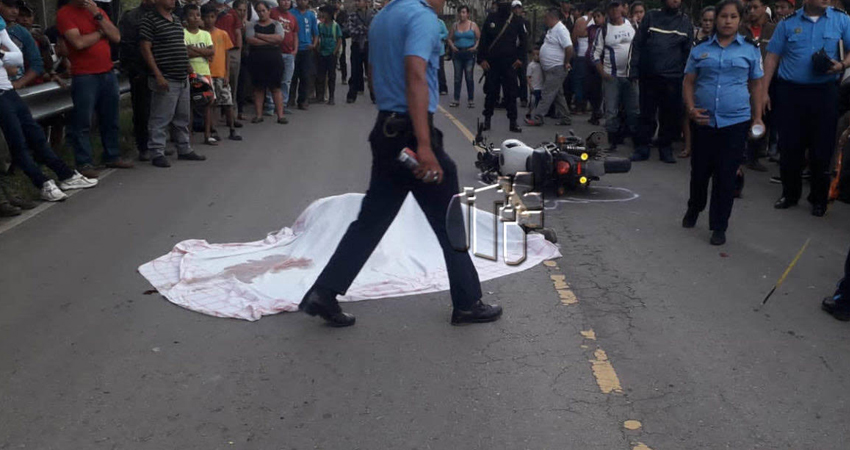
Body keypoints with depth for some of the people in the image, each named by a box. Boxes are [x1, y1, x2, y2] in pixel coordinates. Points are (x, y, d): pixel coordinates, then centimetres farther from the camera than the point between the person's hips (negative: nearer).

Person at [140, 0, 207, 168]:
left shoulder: (176, 19, 16)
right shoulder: (150, 19, -8)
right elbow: (145, 48, -13)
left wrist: (186, 63, 16)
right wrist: (158, 75, -18)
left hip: (183, 78, 8)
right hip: (166, 79, -8)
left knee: (183, 118, 15)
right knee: (160, 119, -4)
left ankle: (184, 149, 25)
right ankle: (157, 153, 4)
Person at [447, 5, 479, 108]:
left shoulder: (473, 25, 3)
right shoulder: (455, 25, 9)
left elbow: (479, 38, 1)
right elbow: (450, 38, 12)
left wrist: (475, 47, -13)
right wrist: (452, 46, -4)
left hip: (469, 54, -2)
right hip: (457, 53, 2)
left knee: (469, 77, -3)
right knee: (457, 77, 4)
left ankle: (471, 100, 3)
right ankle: (456, 100, 9)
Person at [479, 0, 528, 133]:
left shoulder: (516, 21, 5)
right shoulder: (491, 18, 5)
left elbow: (523, 41, 10)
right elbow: (483, 40, 4)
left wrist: (520, 58, -1)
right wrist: (482, 59, -4)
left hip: (510, 63, 0)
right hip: (492, 63, 0)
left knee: (511, 93, -1)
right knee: (491, 92, 5)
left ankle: (513, 122, 2)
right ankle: (487, 119, 16)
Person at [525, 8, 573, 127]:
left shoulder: (560, 30, -17)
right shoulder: (552, 29, 14)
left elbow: (569, 48, -25)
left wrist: (566, 63, -16)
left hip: (557, 69, -10)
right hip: (550, 69, 10)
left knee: (547, 94, -9)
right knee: (558, 95, 13)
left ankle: (536, 118, -9)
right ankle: (565, 119, 19)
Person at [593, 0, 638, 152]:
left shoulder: (633, 26, 8)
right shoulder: (603, 30, 3)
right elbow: (596, 53, 2)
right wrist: (602, 73, -8)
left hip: (631, 75, 1)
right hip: (611, 77, -1)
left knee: (634, 110, 3)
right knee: (611, 111, -1)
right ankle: (613, 142, 7)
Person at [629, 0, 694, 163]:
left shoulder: (685, 21, 8)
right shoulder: (651, 17, 4)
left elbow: (688, 51, 8)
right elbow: (637, 44, 2)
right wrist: (634, 70, -5)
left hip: (673, 78, 1)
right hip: (649, 76, -1)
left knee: (670, 116, 6)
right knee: (646, 114, 5)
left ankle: (665, 149, 17)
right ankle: (642, 148, 13)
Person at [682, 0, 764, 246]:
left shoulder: (750, 49, 4)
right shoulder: (700, 48, 5)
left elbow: (756, 85, 9)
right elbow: (689, 82, 7)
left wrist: (757, 117, 5)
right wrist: (691, 108, -8)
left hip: (736, 122, -1)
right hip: (704, 121, 1)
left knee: (726, 175, 2)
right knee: (699, 170, 10)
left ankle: (719, 227, 13)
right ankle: (694, 209, 37)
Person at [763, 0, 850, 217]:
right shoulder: (788, 23, 4)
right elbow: (772, 56, 4)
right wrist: (764, 90, -1)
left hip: (824, 92, 0)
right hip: (790, 92, 0)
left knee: (822, 149, 4)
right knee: (789, 146, 6)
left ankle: (819, 199, 18)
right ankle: (790, 194, 23)